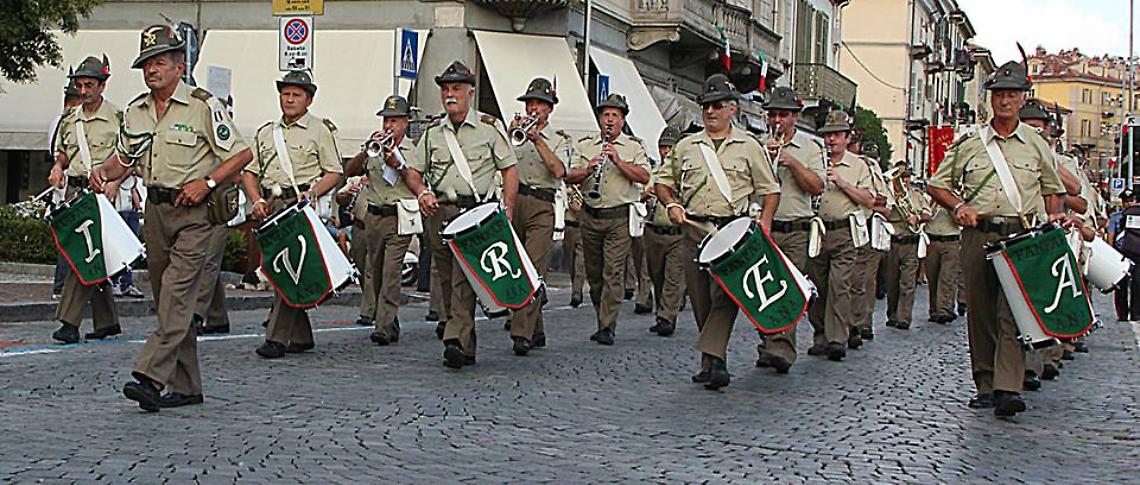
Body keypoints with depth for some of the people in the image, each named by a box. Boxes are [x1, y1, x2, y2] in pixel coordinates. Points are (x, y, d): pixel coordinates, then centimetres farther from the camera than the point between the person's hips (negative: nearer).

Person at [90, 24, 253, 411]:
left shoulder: (203, 105, -8)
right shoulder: (135, 112, 11)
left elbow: (242, 153, -7)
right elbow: (126, 158, 21)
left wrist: (206, 182, -17)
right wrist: (104, 171, -1)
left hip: (195, 211, -7)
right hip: (156, 209, 7)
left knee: (176, 293, -16)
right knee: (167, 300, 8)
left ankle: (150, 377, -22)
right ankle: (185, 386, 15)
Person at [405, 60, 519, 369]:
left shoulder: (489, 128, 6)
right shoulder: (432, 133, 15)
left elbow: (509, 170, 4)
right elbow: (414, 172, 18)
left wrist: (507, 211, -7)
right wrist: (422, 192, -4)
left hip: (476, 211, -5)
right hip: (440, 213, 5)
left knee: (465, 276, -19)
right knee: (447, 280, 6)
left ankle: (456, 340, -26)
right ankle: (466, 346, 16)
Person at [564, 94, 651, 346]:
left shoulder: (633, 146, 6)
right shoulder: (585, 145, 13)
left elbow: (644, 177, -6)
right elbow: (570, 178, 6)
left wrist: (618, 160, -16)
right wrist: (588, 169, -14)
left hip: (619, 217, -3)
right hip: (590, 216, 3)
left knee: (613, 272, -10)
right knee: (593, 273, 9)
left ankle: (607, 328, -9)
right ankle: (603, 319, 23)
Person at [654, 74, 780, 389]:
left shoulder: (748, 147, 7)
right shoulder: (686, 147, 15)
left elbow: (770, 189, 8)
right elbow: (663, 181, 23)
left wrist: (764, 220, -7)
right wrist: (672, 204, 3)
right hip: (694, 229, 4)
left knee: (725, 293, -19)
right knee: (700, 300, 5)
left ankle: (713, 358, -24)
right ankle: (713, 363, 14)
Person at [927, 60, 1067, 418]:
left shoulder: (1036, 145, 11)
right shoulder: (969, 142, 10)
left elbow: (1053, 190, 21)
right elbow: (937, 184, 15)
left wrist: (1054, 217, 1)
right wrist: (958, 206, -3)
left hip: (1022, 237, -1)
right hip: (978, 235, 2)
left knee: (1013, 311, -15)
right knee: (979, 312, 4)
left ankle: (1008, 389, -22)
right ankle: (985, 385, 13)